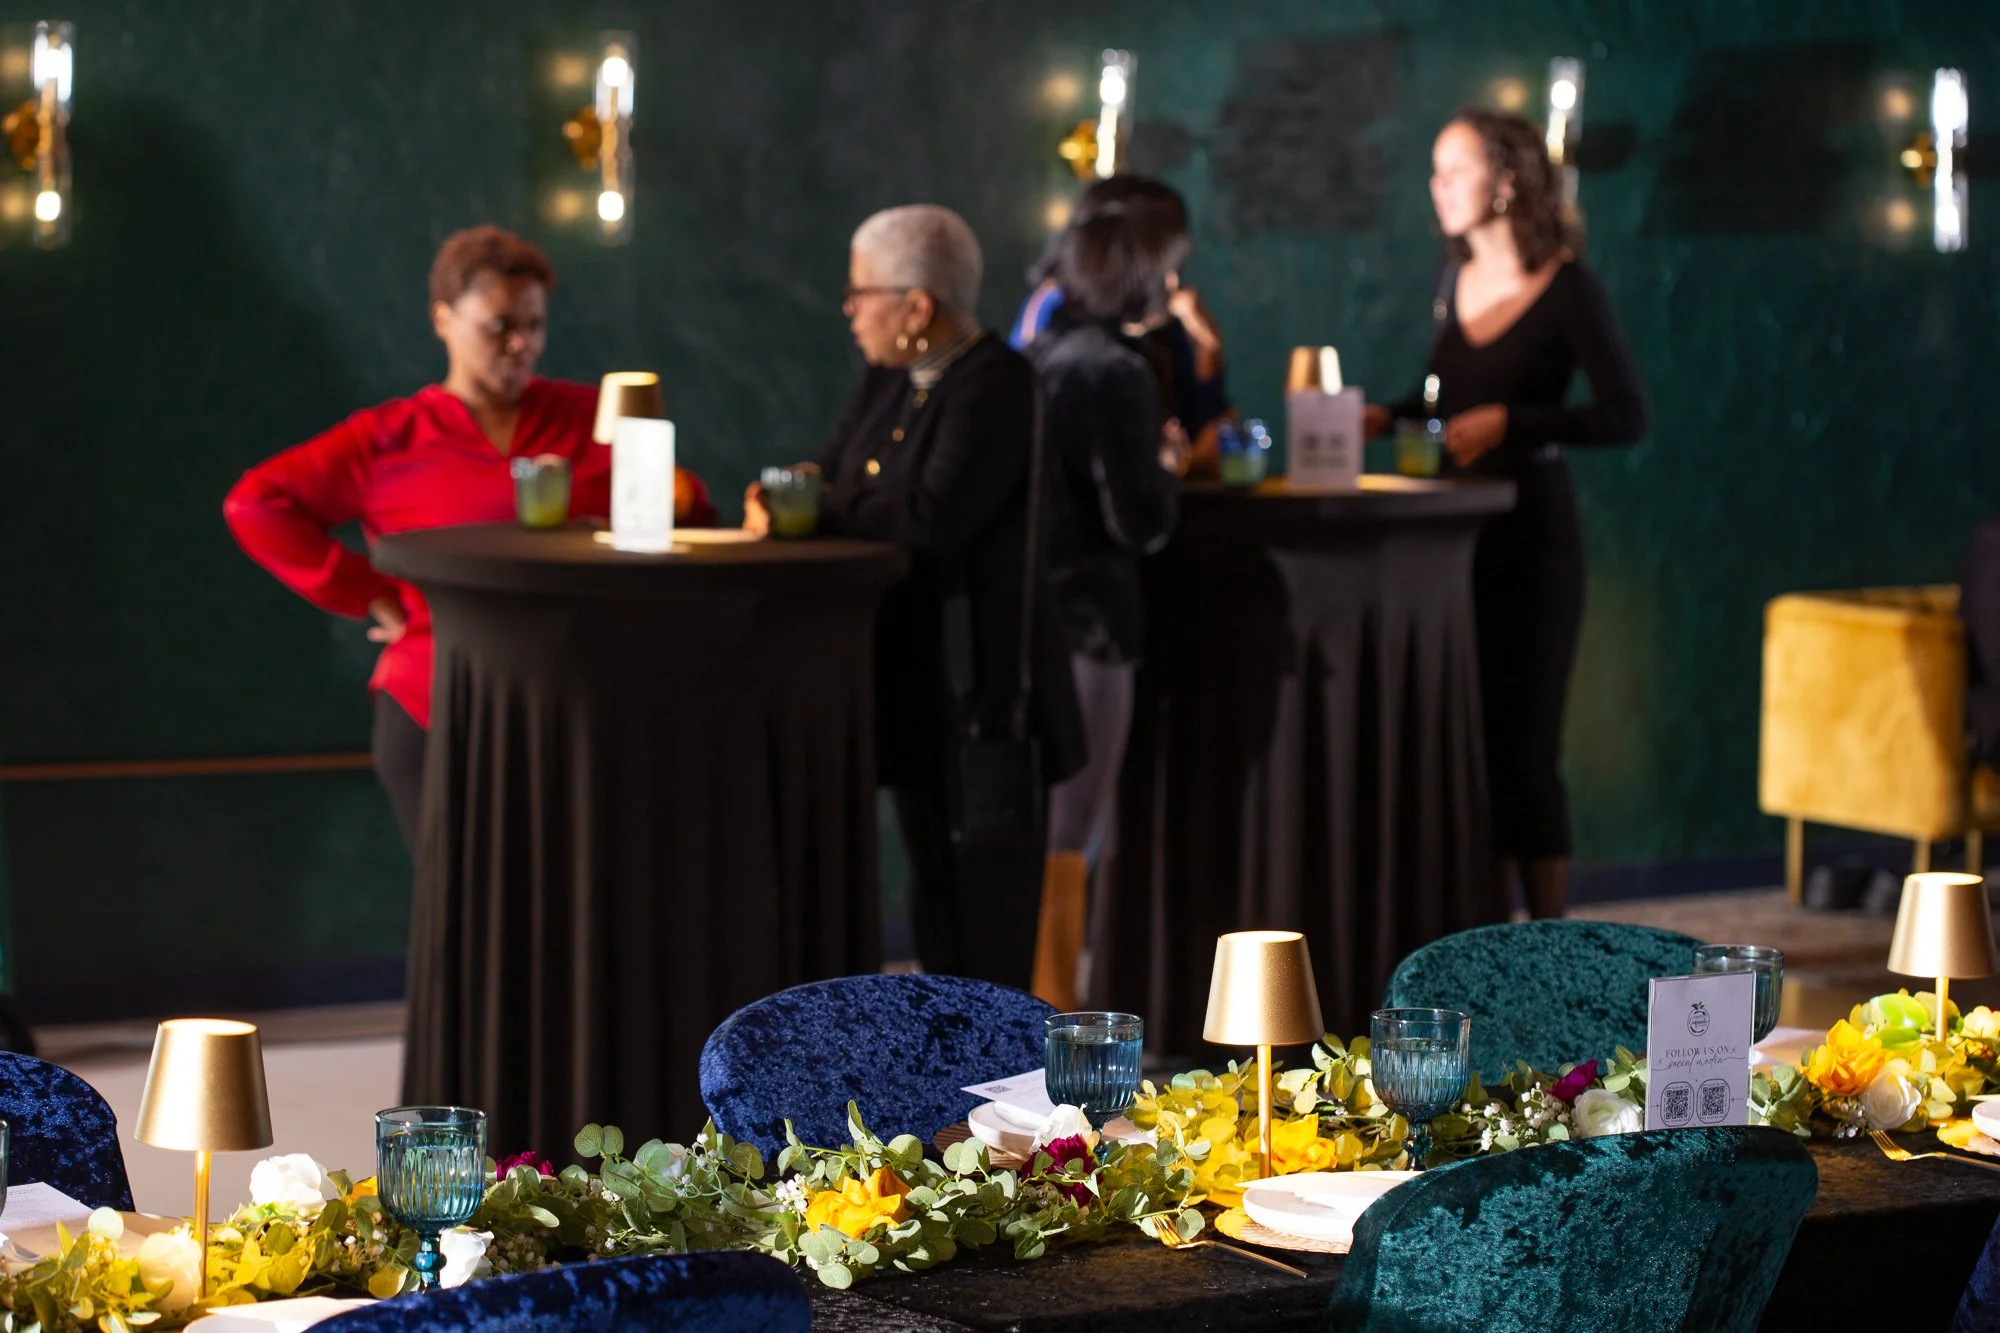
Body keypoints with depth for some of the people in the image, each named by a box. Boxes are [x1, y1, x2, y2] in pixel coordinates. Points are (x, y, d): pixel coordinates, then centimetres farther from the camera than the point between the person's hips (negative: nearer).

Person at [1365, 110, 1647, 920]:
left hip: (1530, 528, -6)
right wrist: (1388, 416, 6)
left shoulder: (1565, 288, -10)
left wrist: (1509, 422, -19)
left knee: (1521, 740, -5)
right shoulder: (1456, 280, 9)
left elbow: (1626, 415, -13)